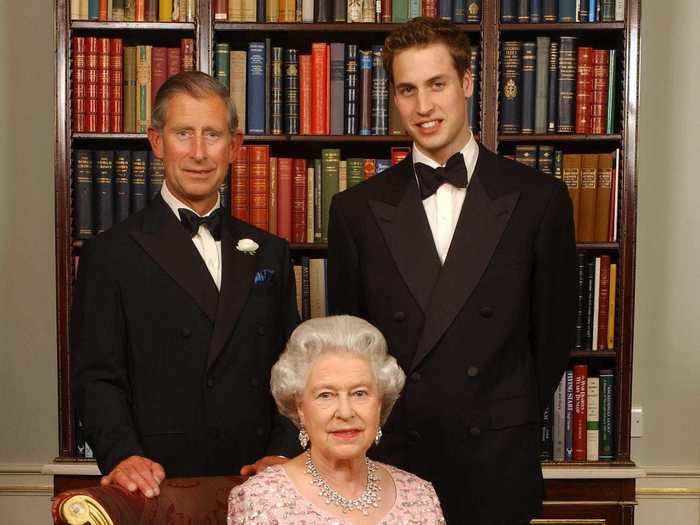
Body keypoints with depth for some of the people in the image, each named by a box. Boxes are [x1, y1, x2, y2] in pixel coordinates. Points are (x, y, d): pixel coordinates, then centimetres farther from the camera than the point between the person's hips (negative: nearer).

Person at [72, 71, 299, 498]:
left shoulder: (270, 254, 9)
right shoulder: (111, 255, -2)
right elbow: (97, 378, -6)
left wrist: (282, 455, -5)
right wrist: (123, 456, -22)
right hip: (160, 487, -3)